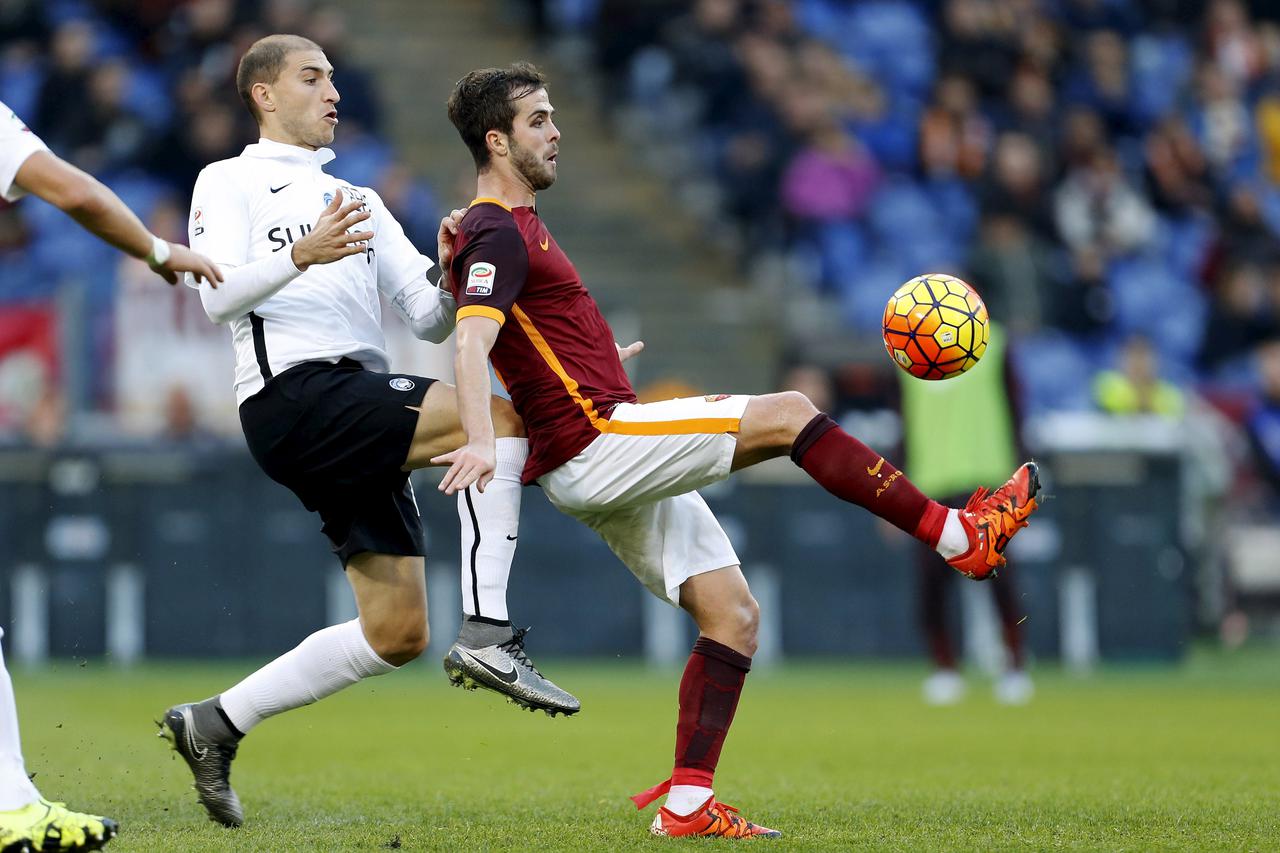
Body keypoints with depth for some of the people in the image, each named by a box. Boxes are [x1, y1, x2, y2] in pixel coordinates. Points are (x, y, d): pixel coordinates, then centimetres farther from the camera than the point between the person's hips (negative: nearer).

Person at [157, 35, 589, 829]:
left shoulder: (360, 201, 29)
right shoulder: (230, 182, 9)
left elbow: (431, 318, 20)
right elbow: (216, 295, -8)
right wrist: (301, 256, -25)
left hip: (361, 418, 8)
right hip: (294, 395, -8)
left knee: (398, 633, 3)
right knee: (498, 418, -25)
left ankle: (219, 721, 13)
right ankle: (490, 632, -29)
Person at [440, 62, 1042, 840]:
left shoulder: (513, 225, 21)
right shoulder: (498, 235, -11)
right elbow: (472, 339, -27)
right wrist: (481, 441, -42)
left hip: (618, 465, 10)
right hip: (593, 444, -10)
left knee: (735, 613, 3)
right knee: (788, 416, -14)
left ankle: (687, 804, -1)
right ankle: (961, 536, -9)